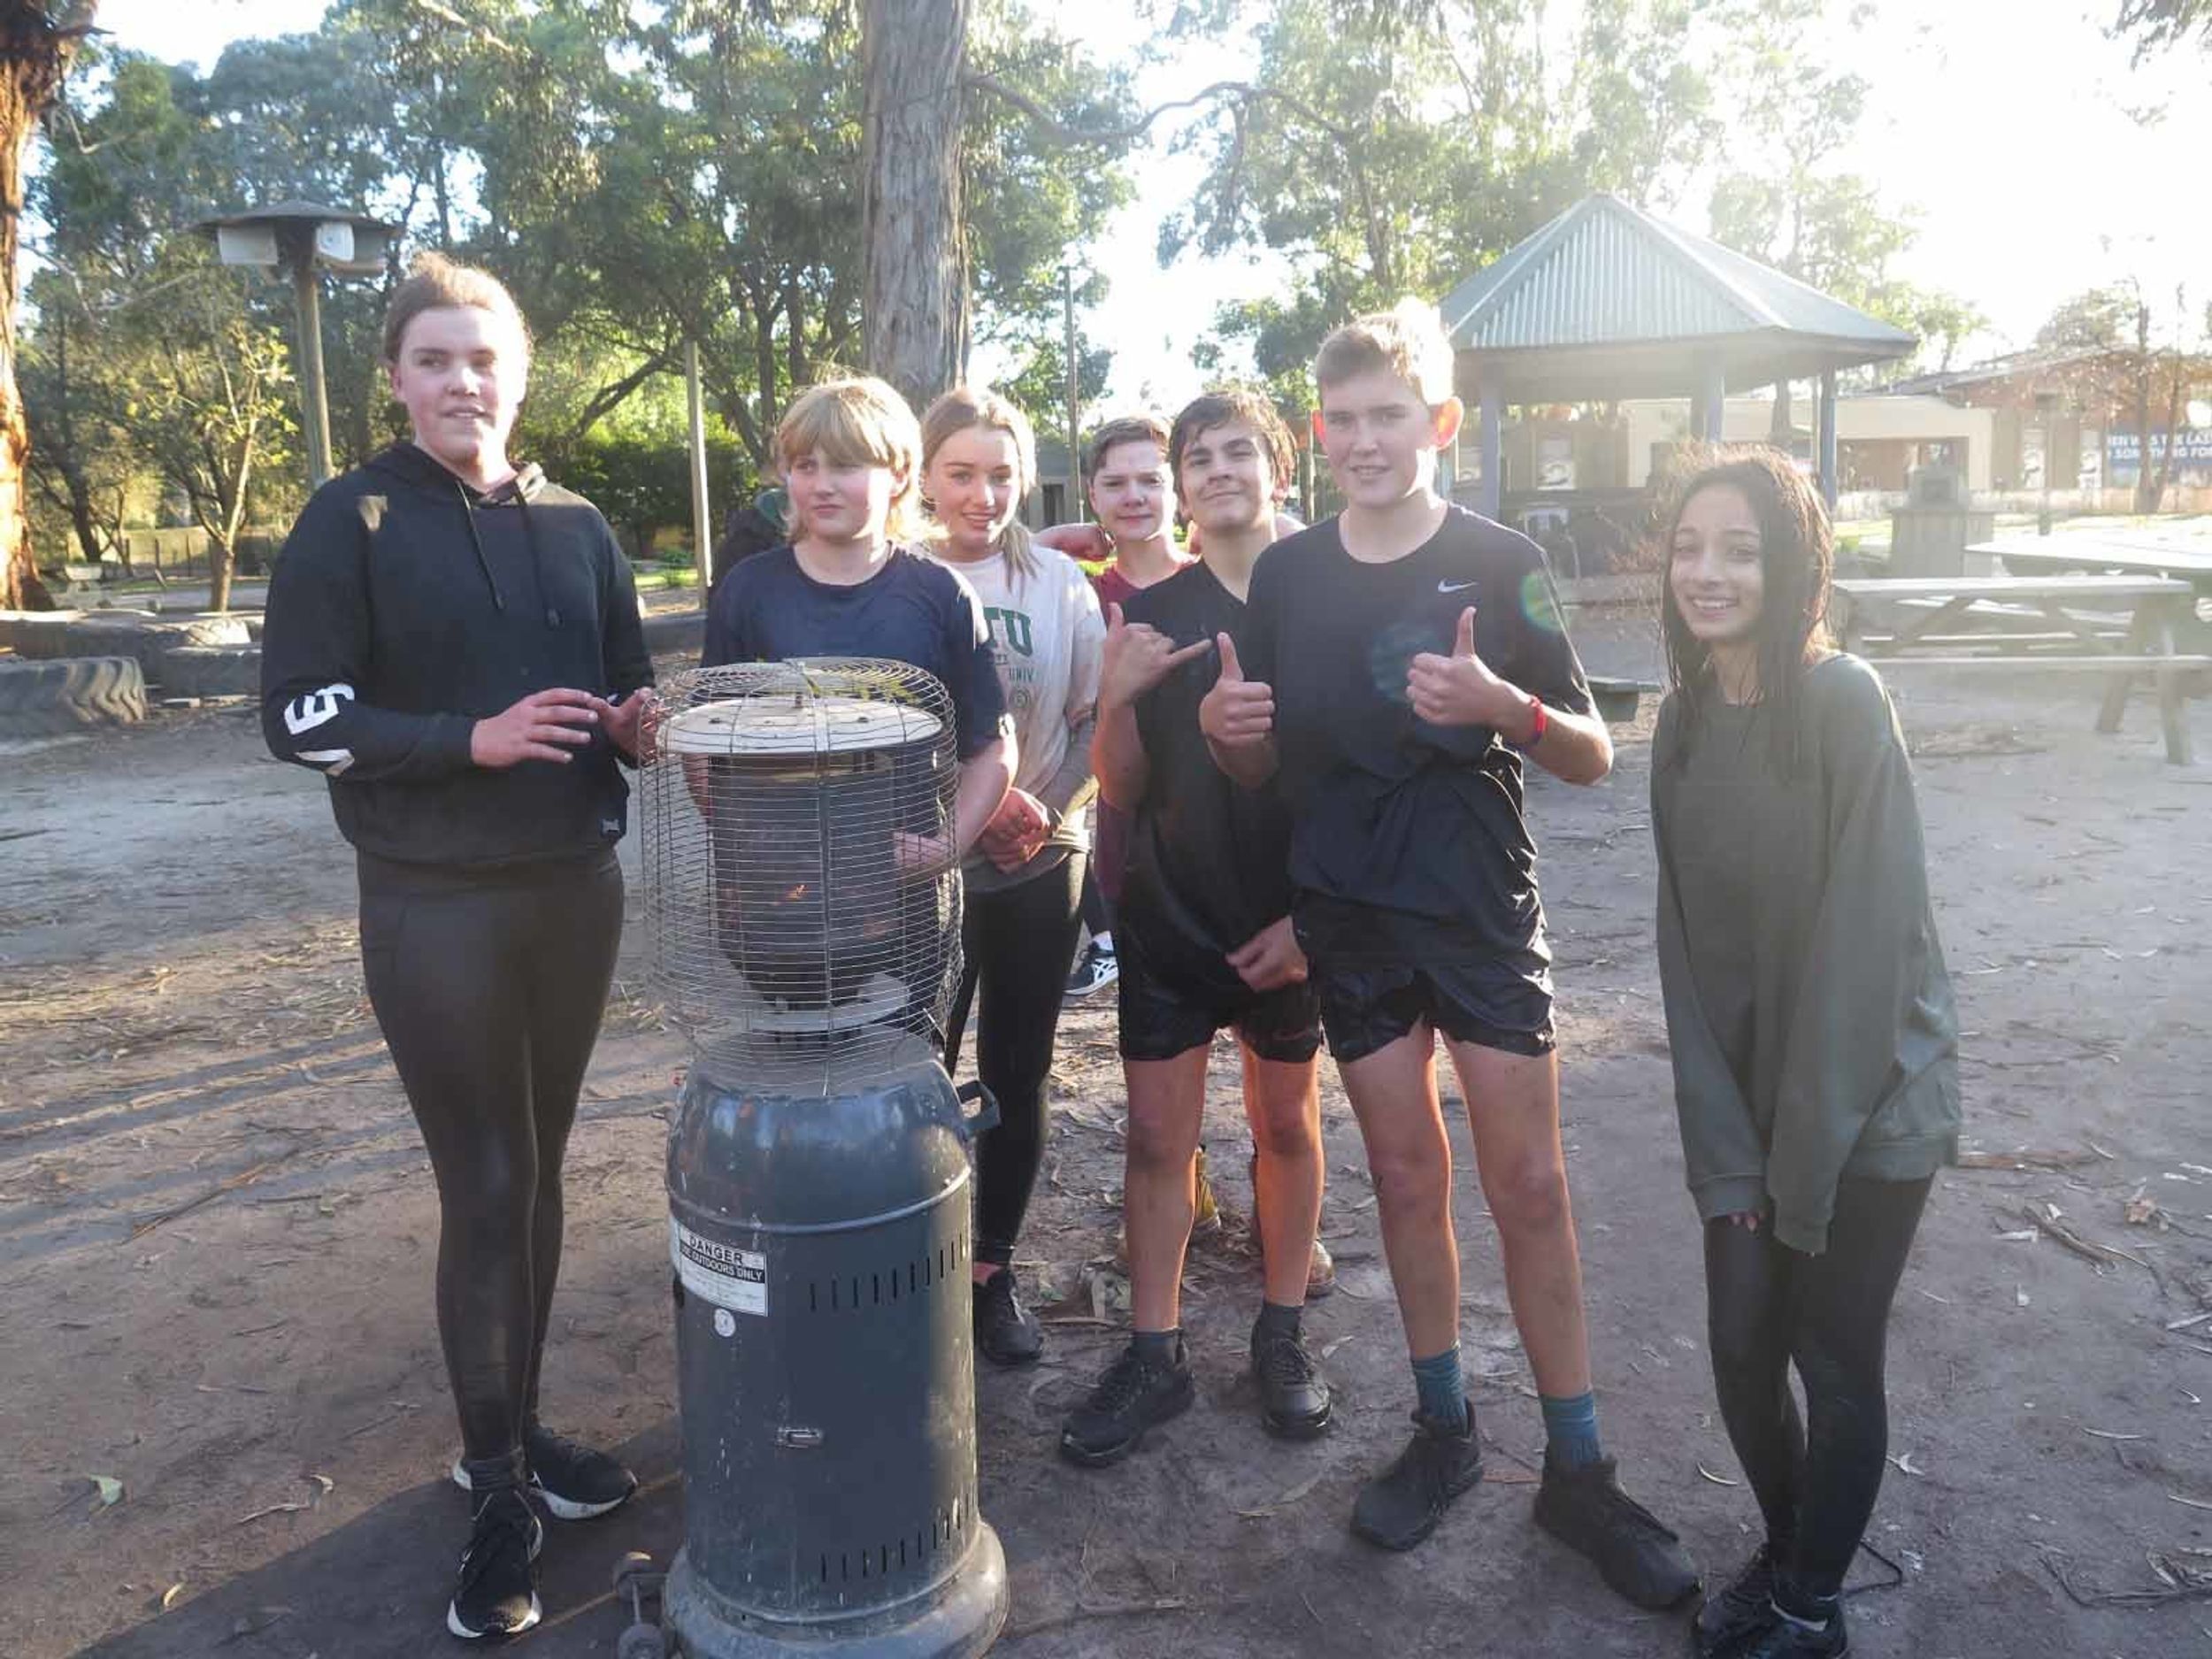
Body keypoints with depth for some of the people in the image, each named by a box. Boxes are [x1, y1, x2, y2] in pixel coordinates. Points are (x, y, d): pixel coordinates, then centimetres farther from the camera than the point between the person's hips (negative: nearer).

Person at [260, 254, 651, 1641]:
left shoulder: (576, 526, 8)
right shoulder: (351, 522, -4)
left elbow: (632, 689, 14)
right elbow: (300, 716, -10)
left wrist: (640, 723, -10)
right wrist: (473, 738, -22)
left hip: (577, 887, 4)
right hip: (435, 902, -4)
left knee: (539, 1172, 13)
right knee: (485, 1185, -1)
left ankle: (515, 1429, 29)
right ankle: (499, 1484, 15)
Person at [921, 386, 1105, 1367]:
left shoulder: (1059, 582, 2)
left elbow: (1095, 720, 6)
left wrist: (1045, 808, -9)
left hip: (1041, 864, 3)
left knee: (1016, 1076, 10)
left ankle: (993, 1271, 25)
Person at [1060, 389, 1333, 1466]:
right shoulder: (1151, 615, 2)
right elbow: (1122, 790, 2)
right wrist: (1115, 699, -18)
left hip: (1287, 916, -1)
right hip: (1168, 915, 1)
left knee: (1286, 1123, 11)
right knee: (1158, 1133, 4)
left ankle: (1282, 1336, 28)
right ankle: (1154, 1356, 17)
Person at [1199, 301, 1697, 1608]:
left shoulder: (1501, 564, -6)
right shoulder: (1286, 574, 3)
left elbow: (1593, 759, -6)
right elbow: (1263, 766, 9)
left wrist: (1502, 705, -26)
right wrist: (1227, 728, -15)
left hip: (1483, 909, -2)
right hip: (1349, 913, 3)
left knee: (1530, 1185, 0)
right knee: (1406, 1179, 12)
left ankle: (1579, 1468, 16)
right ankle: (1446, 1430, 28)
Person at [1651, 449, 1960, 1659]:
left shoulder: (1843, 701, -18)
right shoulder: (1685, 719, 1)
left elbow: (1868, 937, -19)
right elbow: (1686, 938, -1)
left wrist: (1809, 1150, -16)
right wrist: (1725, 1144, -4)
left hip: (1867, 1103, -5)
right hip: (1752, 1099, 5)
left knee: (1835, 1364, 7)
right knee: (1741, 1347, 11)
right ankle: (1783, 1553, 38)